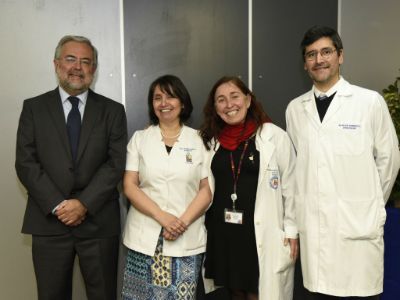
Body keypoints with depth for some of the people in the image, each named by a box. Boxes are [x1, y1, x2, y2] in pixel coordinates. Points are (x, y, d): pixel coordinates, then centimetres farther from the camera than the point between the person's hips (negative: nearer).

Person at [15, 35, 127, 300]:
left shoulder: (112, 110, 5)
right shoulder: (34, 107, 6)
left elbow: (116, 163, -4)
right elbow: (25, 163, -2)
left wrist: (84, 203, -13)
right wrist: (58, 205, -11)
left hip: (99, 222, 0)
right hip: (49, 222, 1)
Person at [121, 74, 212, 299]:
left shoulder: (199, 140, 4)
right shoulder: (139, 139, 7)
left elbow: (207, 190, 1)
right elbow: (130, 186, 0)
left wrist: (183, 222, -12)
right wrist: (162, 216, -13)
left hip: (187, 240, 0)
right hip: (145, 239, 1)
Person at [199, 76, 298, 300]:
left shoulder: (275, 136, -8)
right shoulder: (211, 140, 7)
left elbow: (290, 186, -5)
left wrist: (292, 230, -5)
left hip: (262, 233, -4)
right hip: (223, 231, 4)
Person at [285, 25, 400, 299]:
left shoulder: (371, 102, -3)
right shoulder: (295, 109, 7)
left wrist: (369, 207, 11)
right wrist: (311, 206, 11)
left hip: (358, 226, -3)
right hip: (313, 227, 3)